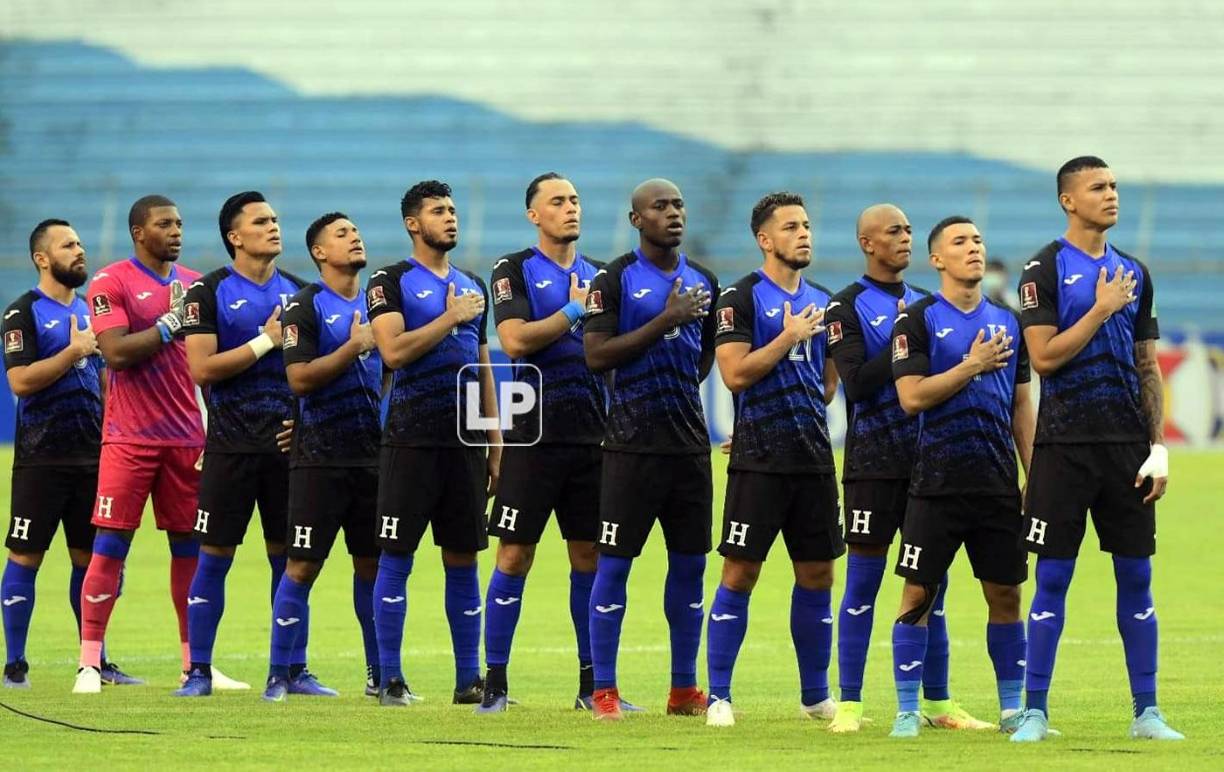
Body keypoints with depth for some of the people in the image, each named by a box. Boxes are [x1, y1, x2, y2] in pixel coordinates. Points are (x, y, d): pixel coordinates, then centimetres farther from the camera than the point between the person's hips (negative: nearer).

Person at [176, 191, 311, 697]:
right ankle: (199, 671, 5)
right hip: (232, 442, -4)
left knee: (289, 558, 5)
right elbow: (202, 369, -11)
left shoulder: (298, 291, 11)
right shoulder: (210, 292, -2)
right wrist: (265, 341, -14)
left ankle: (296, 669, 10)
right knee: (214, 557, -1)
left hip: (288, 440, 4)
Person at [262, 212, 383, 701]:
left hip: (371, 454, 6)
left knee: (373, 564, 7)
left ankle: (379, 674, 15)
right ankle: (279, 675, 0)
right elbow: (299, 378, -14)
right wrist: (353, 347, -15)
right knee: (302, 566, -5)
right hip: (320, 456, -5)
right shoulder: (305, 307, -4)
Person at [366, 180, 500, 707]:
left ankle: (469, 679, 11)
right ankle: (390, 680, 0)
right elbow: (394, 351, -16)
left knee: (463, 561, 7)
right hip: (412, 440, -5)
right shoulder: (391, 282, -1)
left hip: (465, 441, 5)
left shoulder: (472, 287, 17)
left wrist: (495, 444, 15)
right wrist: (451, 318, -13)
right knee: (395, 559, -3)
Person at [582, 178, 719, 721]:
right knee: (614, 564, -3)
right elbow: (596, 355, -13)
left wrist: (682, 386, 11)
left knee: (689, 564, 8)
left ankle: (684, 690, 16)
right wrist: (665, 321, -16)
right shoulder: (616, 279, -5)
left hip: (689, 442, 6)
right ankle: (603, 691, 1)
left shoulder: (702, 282, 13)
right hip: (632, 444, -6)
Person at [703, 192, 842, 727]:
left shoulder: (820, 301, 15)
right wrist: (789, 338, -14)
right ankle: (718, 695, 0)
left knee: (817, 573, 9)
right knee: (741, 572, -5)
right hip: (760, 457, -6)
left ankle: (816, 694, 18)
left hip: (812, 456, 6)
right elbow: (735, 373, -15)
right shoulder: (742, 298, -5)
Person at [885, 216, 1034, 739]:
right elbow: (911, 396, -11)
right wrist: (972, 365, -14)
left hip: (998, 482, 4)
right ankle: (907, 710, 2)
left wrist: (1035, 477, 11)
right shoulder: (918, 320, -2)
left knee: (1005, 596, 6)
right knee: (918, 595, -3)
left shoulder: (1006, 322, 13)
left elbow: (1021, 406, 16)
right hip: (937, 481, -4)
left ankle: (1012, 709, 14)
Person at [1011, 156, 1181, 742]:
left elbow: (1147, 368, 14)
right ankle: (1035, 711, 3)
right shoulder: (1046, 269, -3)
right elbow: (1043, 357, -11)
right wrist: (1101, 311, -13)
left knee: (1136, 576, 5)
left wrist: (1158, 449, 7)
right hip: (1065, 445, -4)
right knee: (1053, 577, -2)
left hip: (1127, 445, 4)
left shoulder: (1133, 274, 13)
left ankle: (1146, 711, 8)